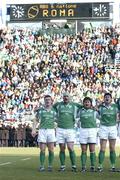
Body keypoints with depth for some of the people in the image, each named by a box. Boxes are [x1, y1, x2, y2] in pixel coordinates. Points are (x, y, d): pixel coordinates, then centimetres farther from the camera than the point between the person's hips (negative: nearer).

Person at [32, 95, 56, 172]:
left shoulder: (54, 110, 7)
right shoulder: (40, 110, 6)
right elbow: (36, 120, 12)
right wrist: (33, 130, 2)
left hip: (51, 130, 0)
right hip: (42, 131, 0)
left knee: (51, 149, -3)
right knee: (42, 150, -1)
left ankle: (50, 166, 6)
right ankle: (42, 166, 6)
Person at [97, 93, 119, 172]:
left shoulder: (115, 106, 3)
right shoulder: (101, 107, 2)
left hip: (113, 127, 1)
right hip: (103, 128, -1)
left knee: (112, 149, 4)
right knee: (102, 149, -4)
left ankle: (113, 166, 9)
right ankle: (100, 166, -2)